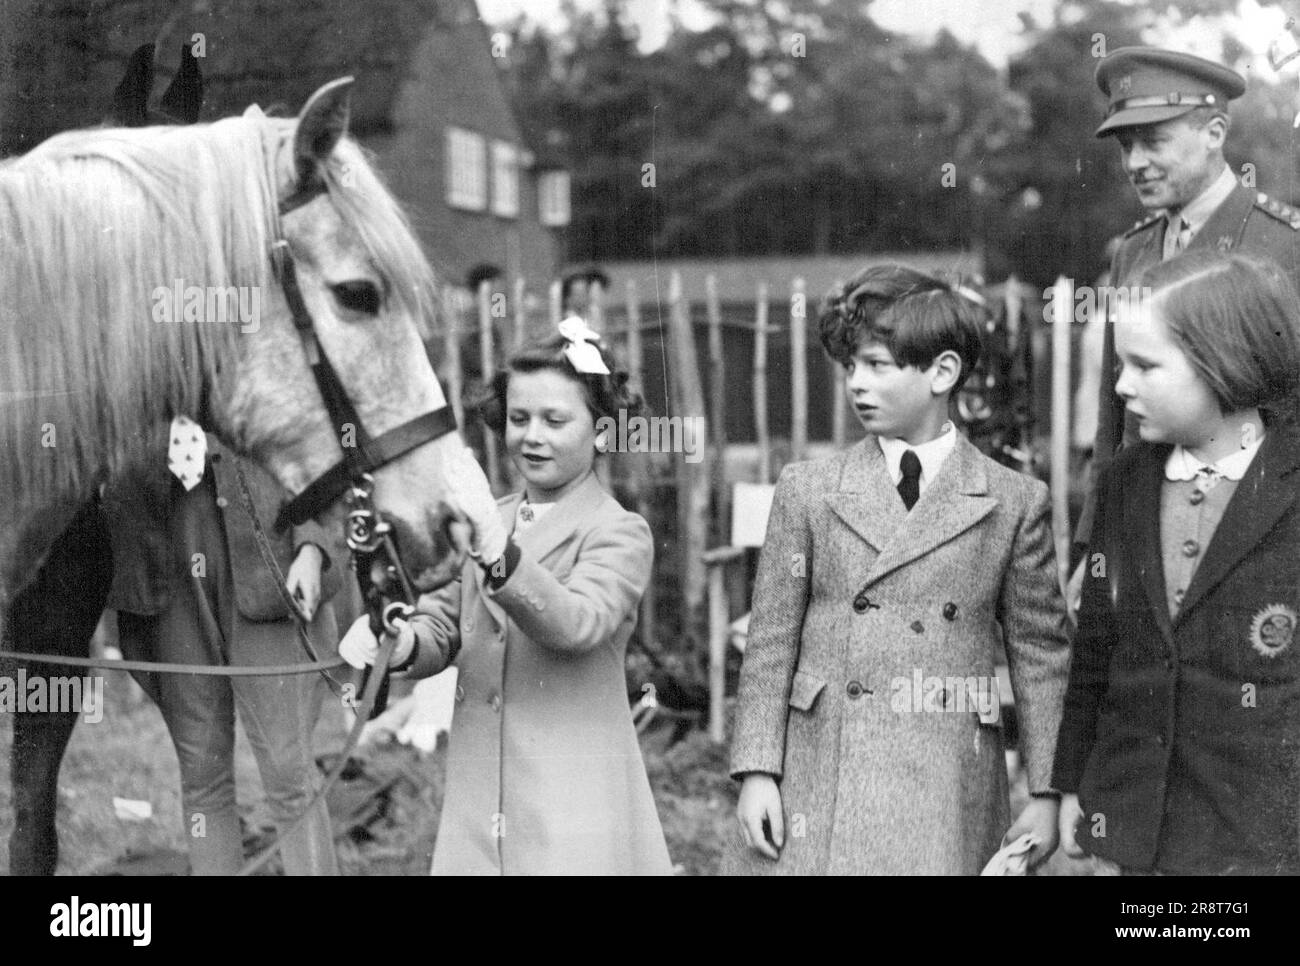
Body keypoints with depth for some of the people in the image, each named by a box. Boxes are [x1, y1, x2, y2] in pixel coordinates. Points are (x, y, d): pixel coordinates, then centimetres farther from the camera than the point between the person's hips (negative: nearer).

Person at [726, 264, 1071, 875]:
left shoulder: (1014, 504, 3)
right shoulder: (807, 492, 5)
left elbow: (1042, 656, 5)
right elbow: (771, 643, 5)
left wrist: (1045, 794, 3)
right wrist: (757, 770, -2)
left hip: (946, 805, -1)